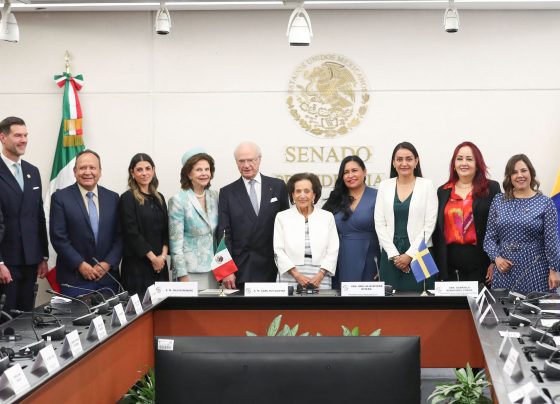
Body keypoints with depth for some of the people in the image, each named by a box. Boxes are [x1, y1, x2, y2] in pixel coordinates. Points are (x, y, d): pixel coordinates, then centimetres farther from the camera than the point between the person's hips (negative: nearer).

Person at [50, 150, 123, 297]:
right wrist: (81, 265, -12)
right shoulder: (60, 198, -1)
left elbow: (119, 236, 7)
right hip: (74, 278, -3)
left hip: (107, 277, 3)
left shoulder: (113, 198, 9)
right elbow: (58, 237, -6)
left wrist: (108, 263, -6)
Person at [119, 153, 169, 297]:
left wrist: (163, 255, -4)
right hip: (137, 264, -5)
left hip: (159, 263, 6)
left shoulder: (159, 198, 14)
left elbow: (165, 230, 12)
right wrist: (153, 257, -10)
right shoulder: (127, 199, -4)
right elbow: (132, 233, -10)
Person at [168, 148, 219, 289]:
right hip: (190, 270, -5)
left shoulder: (214, 197, 6)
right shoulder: (178, 200, -9)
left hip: (212, 267, 5)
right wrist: (182, 275, -14)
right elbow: (175, 241, -10)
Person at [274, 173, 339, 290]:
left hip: (320, 280, 1)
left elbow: (333, 250, 5)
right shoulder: (282, 217, 8)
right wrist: (297, 275, -9)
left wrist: (320, 275, -8)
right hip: (290, 279, 0)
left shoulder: (327, 217, 10)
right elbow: (279, 250, 2)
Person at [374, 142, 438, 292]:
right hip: (391, 253, 2)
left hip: (419, 252, -2)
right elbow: (380, 224, 3)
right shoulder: (384, 186, 7)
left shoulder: (426, 185, 1)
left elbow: (429, 225, -4)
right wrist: (394, 254, -6)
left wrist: (410, 254, -9)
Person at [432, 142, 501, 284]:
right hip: (450, 263, 3)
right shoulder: (443, 191, 12)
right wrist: (437, 264, 7)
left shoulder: (491, 188, 3)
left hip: (480, 261, -3)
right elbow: (437, 230, 12)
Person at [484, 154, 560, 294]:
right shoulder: (499, 201, 6)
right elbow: (490, 236, 8)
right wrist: (496, 257, -6)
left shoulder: (545, 203, 0)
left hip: (534, 270, -2)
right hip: (504, 269, 2)